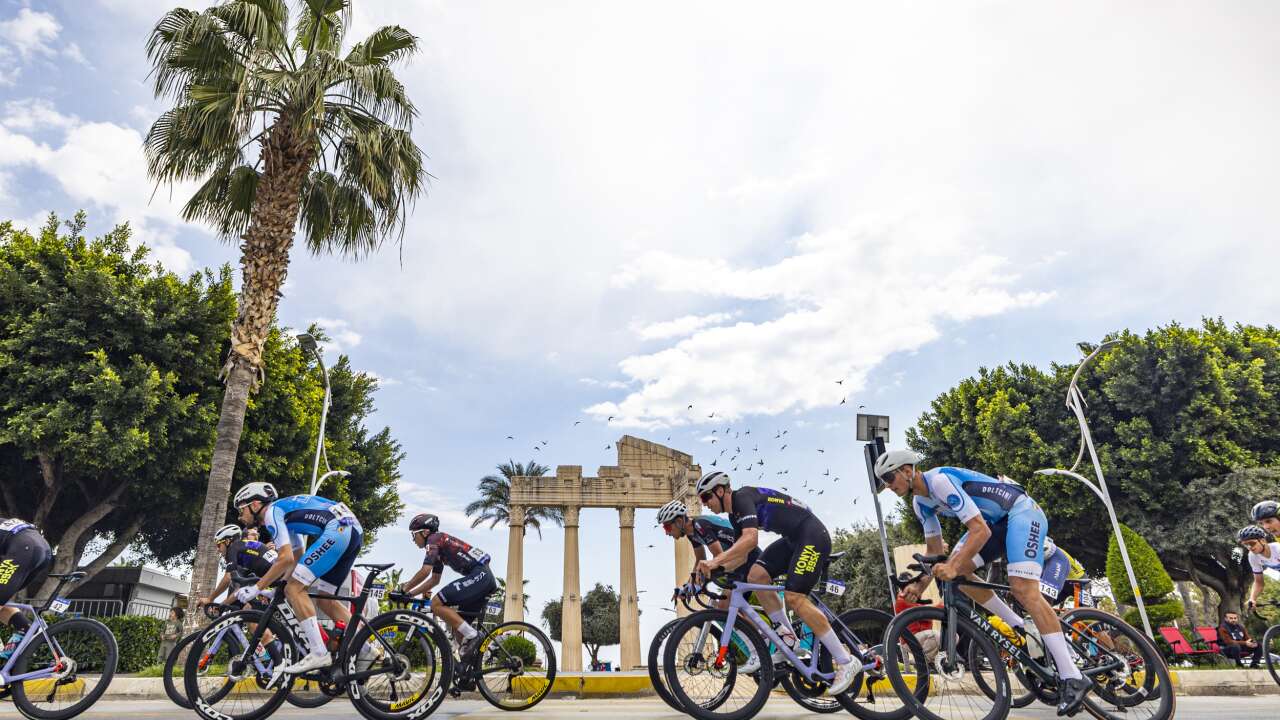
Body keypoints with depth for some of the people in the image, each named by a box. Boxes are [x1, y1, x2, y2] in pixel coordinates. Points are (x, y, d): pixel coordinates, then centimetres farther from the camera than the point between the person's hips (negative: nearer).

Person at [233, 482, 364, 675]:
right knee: (323, 598, 17)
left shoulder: (271, 512, 1)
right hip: (354, 531, 10)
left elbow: (286, 559, -9)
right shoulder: (286, 511, 29)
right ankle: (362, 644, 12)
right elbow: (296, 559, 33)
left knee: (294, 589, -5)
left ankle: (318, 654, -10)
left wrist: (257, 588, -2)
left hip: (337, 529, -10)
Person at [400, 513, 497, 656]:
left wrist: (404, 590, -2)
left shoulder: (434, 539, -2)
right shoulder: (439, 549, 26)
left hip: (479, 575, -10)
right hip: (486, 577, 10)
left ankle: (471, 635, -13)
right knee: (457, 623, 13)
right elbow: (434, 580, 33)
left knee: (437, 604, -13)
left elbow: (425, 571, -14)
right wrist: (410, 594, 27)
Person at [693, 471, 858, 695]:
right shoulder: (734, 515, 12)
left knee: (794, 597, -16)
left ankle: (846, 662, -7)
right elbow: (741, 556, 12)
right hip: (793, 539, 9)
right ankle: (788, 638, 5)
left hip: (813, 536, -9)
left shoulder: (743, 497, -18)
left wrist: (714, 561, -38)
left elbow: (750, 540, -33)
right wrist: (713, 569, -2)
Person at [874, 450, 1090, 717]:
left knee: (1022, 588, -23)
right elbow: (935, 551, 10)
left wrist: (952, 566, -38)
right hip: (996, 522, 9)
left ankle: (1072, 678, -19)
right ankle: (1023, 629, 4)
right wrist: (920, 586, -2)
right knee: (958, 571, -8)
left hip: (1023, 512, -9)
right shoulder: (920, 502, 3)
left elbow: (980, 531, -30)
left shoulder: (940, 479, -26)